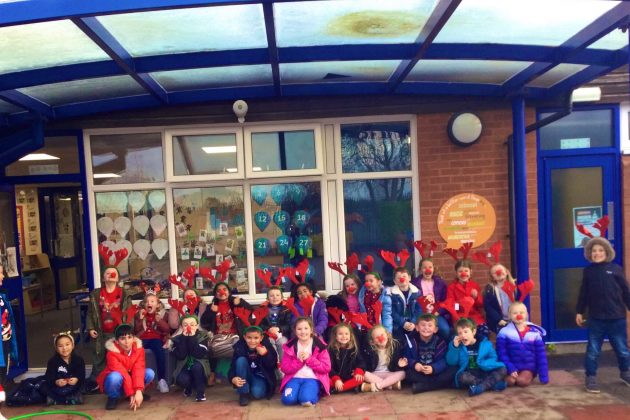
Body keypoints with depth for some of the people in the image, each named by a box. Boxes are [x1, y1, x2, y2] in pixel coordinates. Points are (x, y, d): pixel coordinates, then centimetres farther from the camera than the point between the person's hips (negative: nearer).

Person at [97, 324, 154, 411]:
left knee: (150, 373, -21)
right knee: (115, 377, -38)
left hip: (130, 380, 4)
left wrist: (138, 391, -38)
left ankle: (135, 393, 5)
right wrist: (131, 394, -35)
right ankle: (113, 397, -8)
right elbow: (122, 374, -31)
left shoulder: (139, 349, -15)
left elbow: (138, 370, -25)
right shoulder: (112, 353, -26)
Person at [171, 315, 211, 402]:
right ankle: (189, 387, 9)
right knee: (181, 380, -31)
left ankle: (200, 392, -13)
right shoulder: (177, 338, -5)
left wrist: (192, 338, -26)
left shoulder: (202, 336, -9)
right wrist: (184, 338, -24)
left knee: (196, 366, -35)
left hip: (199, 366, -1)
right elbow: (180, 356, -20)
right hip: (184, 367, 1)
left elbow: (199, 355, -23)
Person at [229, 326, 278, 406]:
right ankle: (243, 393, -15)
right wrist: (233, 379, -36)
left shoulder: (267, 346, -17)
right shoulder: (240, 347, -16)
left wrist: (266, 354, -34)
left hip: (261, 377, -2)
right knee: (241, 360, -26)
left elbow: (273, 366, -17)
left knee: (257, 393, -32)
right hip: (246, 378, 2)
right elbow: (233, 366, -16)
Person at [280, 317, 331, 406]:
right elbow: (285, 368, 2)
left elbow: (326, 368, -5)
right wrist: (298, 361, -14)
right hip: (295, 378, 2)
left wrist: (309, 359, -14)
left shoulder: (320, 346, -2)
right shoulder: (290, 346, 4)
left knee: (306, 399, -31)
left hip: (313, 378, -2)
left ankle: (315, 392, 1)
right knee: (287, 399, -26)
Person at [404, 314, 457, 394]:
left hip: (435, 373, 1)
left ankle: (421, 386, -28)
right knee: (408, 373, -31)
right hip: (419, 373, -1)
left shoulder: (440, 342, -6)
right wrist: (414, 364, -29)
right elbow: (407, 358, -8)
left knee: (454, 370, -25)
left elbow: (443, 361, -14)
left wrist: (433, 368, -32)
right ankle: (440, 383, -24)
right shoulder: (412, 340, -5)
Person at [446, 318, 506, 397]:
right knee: (461, 377, -34)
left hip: (485, 372, 1)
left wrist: (484, 364, -17)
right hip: (470, 374, -1)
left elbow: (493, 357, 2)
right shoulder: (457, 344, 2)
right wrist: (454, 347, -15)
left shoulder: (485, 343, 2)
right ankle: (492, 383, -25)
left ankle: (480, 387, -32)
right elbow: (451, 362, -3)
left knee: (502, 369, -21)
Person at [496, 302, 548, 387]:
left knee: (522, 381, -28)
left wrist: (544, 377, -3)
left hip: (529, 368, 1)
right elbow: (502, 354, -5)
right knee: (510, 381, -28)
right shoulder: (504, 332, -5)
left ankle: (529, 377, 5)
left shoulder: (535, 333, 1)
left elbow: (541, 355, 2)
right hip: (512, 368, 0)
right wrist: (511, 369, -17)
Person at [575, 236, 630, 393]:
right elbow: (583, 294, 8)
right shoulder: (588, 271, 2)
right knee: (592, 350, 4)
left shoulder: (615, 269, -2)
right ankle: (590, 378, 15)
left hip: (617, 318, 0)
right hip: (596, 319, 0)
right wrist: (579, 312, 9)